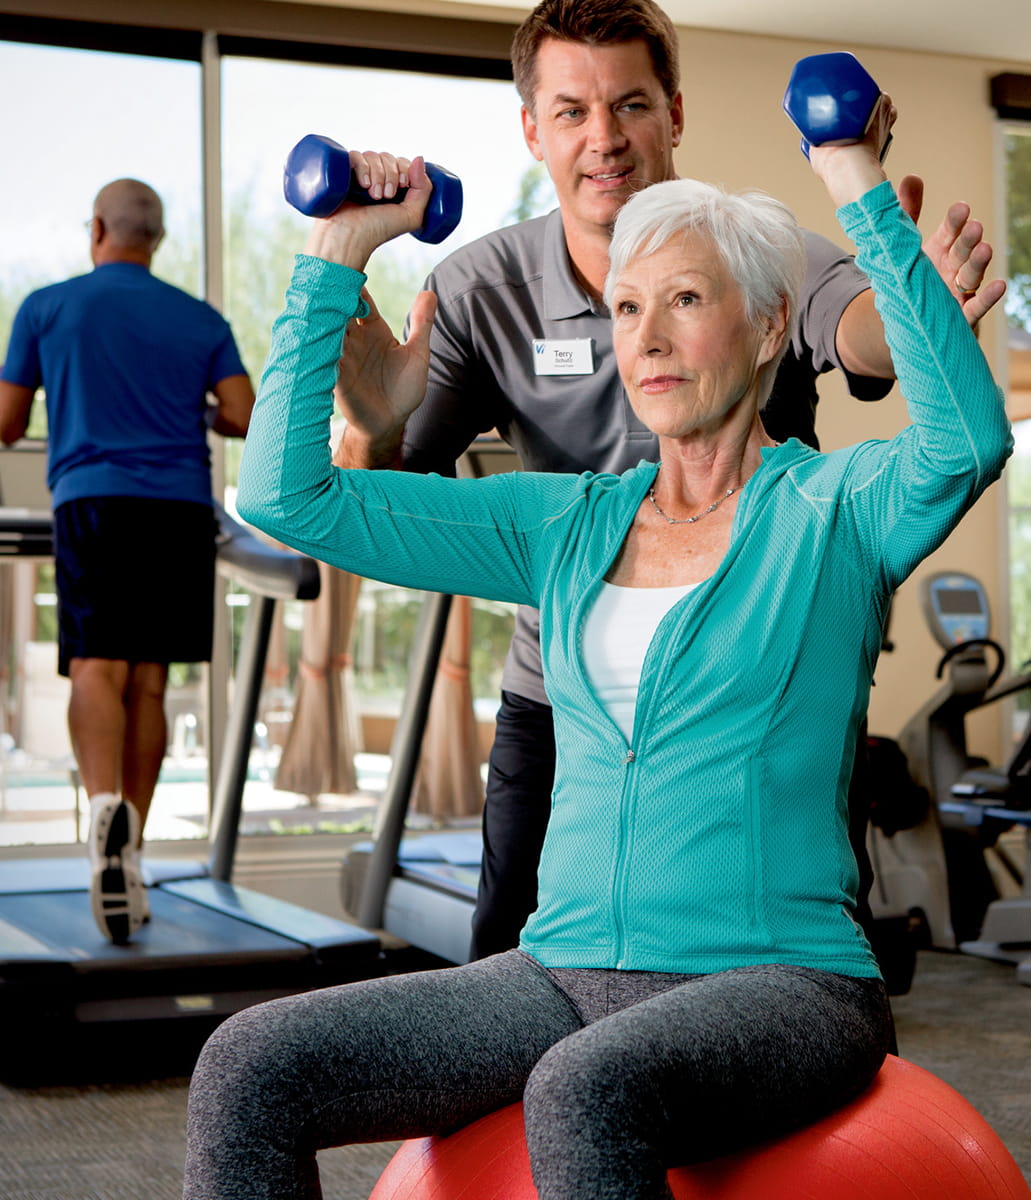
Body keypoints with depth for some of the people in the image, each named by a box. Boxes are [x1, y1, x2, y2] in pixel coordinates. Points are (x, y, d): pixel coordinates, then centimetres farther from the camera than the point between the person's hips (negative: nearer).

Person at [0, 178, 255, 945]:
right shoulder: (201, 320, 15)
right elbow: (242, 419, 5)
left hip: (93, 501, -2)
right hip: (181, 508, 2)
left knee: (96, 668, -12)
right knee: (148, 682, 7)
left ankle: (106, 805, -39)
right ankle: (126, 856, 8)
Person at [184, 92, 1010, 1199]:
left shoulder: (832, 509, 1)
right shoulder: (567, 524, 14)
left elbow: (968, 438, -23)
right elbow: (291, 494, 11)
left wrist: (863, 195, -18)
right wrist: (338, 254, 9)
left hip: (778, 981, -5)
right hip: (563, 973, 5)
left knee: (582, 1097, -38)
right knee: (248, 1068, -16)